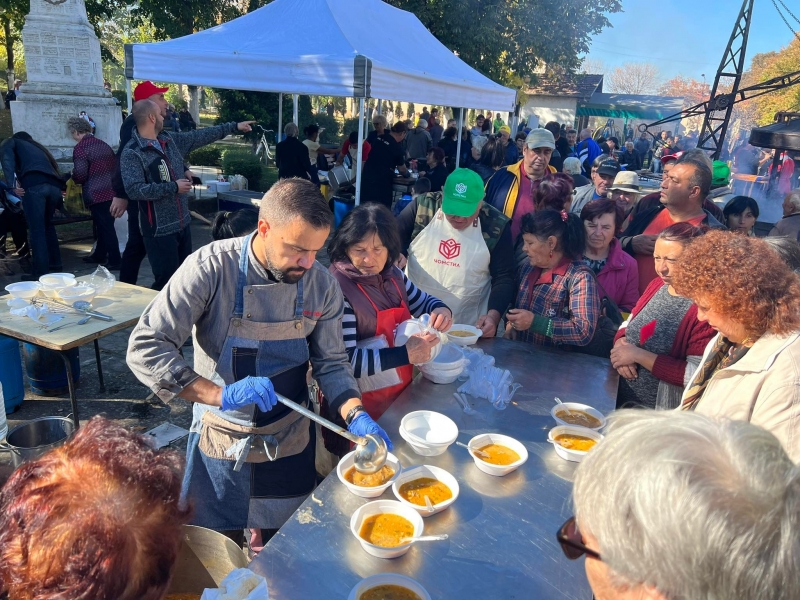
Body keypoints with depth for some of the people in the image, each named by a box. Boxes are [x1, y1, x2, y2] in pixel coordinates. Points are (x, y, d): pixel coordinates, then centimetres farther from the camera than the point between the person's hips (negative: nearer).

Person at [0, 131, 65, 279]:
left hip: (34, 184, -6)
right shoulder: (39, 148, 40)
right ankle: (55, 263, 28)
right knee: (47, 225, 24)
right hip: (55, 186, 6)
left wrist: (12, 184, -9)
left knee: (37, 229, -3)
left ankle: (41, 273, -4)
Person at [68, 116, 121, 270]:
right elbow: (115, 164, 19)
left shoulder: (80, 148, -10)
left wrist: (73, 177, 7)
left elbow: (80, 175, -14)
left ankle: (115, 261, -2)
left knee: (105, 227, -3)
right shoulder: (102, 144, 13)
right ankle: (99, 255, 30)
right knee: (105, 225, 17)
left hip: (97, 193, -8)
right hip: (112, 191, 8)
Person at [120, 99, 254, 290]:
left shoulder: (170, 140, 8)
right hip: (159, 229, -8)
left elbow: (201, 136, 16)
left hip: (182, 223, 8)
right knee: (167, 281, -2)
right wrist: (173, 187, -21)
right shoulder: (132, 153, -14)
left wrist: (234, 127, 19)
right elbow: (134, 189, -24)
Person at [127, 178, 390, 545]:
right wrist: (221, 395, -33)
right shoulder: (212, 268, -22)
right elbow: (145, 348, -23)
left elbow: (331, 362, -2)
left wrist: (355, 415, -20)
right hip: (222, 442, -2)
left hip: (290, 442, 3)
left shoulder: (322, 285, -11)